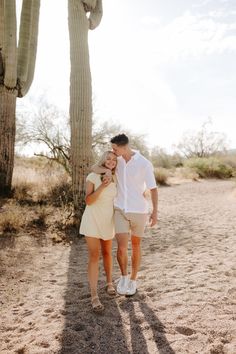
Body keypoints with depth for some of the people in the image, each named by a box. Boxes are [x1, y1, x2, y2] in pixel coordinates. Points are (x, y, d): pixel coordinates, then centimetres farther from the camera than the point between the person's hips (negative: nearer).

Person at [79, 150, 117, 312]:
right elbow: (88, 201, -20)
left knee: (107, 253, 17)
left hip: (107, 220, 5)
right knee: (94, 256, -9)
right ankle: (94, 296, -4)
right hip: (92, 220, -4)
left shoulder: (115, 179, 1)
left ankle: (109, 282, 38)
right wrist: (102, 186, -32)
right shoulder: (92, 177, -14)